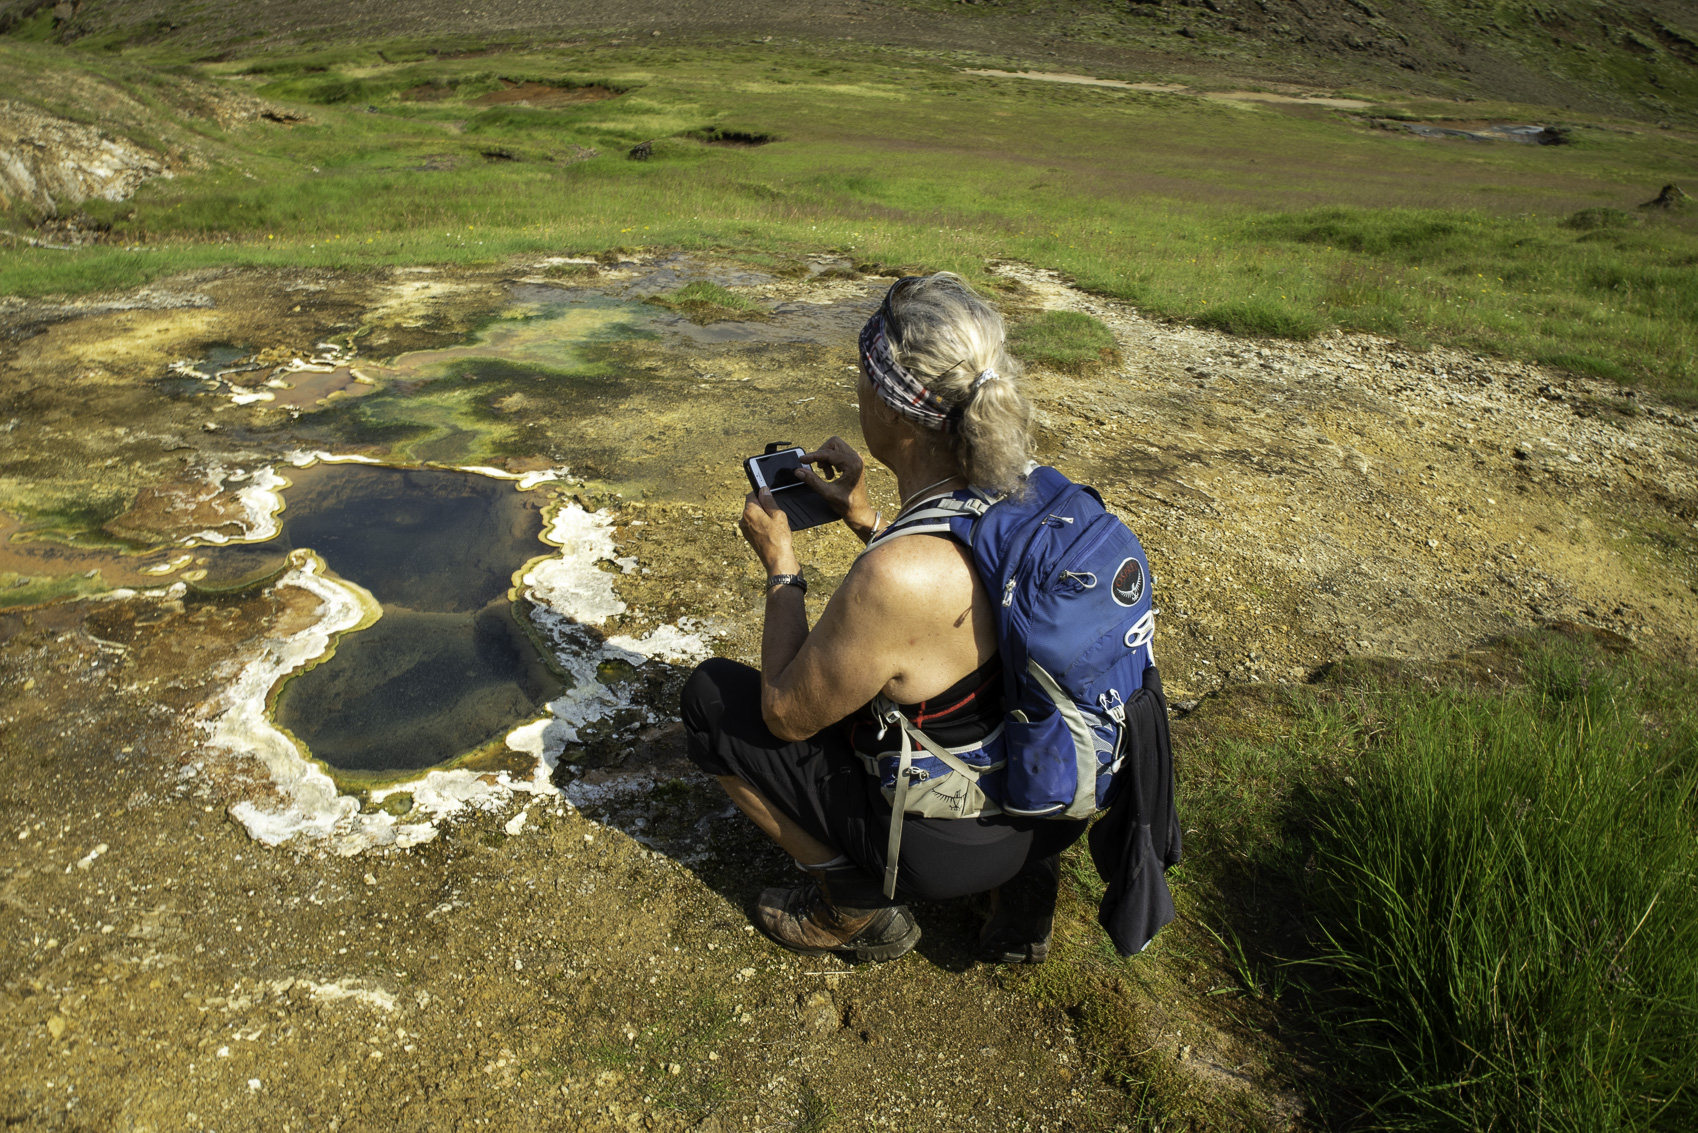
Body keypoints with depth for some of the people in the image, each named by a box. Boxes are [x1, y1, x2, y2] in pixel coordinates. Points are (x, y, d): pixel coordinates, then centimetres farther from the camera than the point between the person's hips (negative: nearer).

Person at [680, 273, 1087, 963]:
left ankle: (860, 912, 13)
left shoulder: (893, 578, -34)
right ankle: (1017, 882, 21)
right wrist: (866, 519, 5)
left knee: (711, 696, 3)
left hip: (956, 843, -7)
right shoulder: (1023, 492, -10)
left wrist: (780, 567, -7)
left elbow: (787, 715, -16)